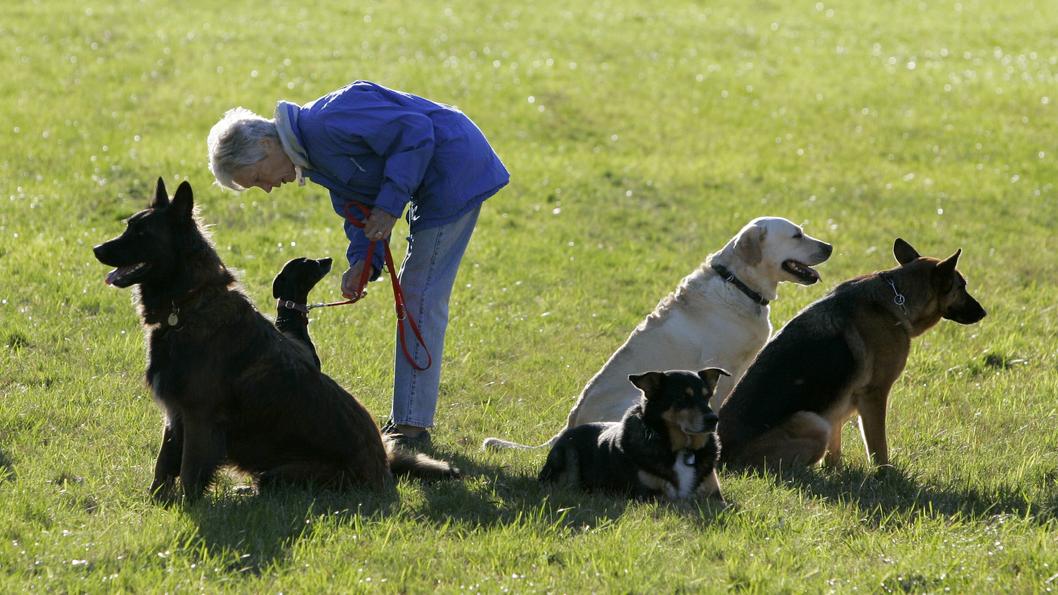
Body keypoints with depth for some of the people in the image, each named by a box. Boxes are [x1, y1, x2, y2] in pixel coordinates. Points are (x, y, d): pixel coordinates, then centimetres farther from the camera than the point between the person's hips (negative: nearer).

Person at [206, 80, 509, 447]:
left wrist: (390, 205, -23)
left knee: (421, 297, -10)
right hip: (436, 183, 11)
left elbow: (414, 131, -26)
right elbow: (355, 208, 13)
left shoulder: (326, 123, -23)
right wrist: (363, 262, -5)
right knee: (416, 295, 15)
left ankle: (412, 425, -8)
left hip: (456, 166, -11)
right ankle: (408, 419, 22)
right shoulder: (314, 155, 9)